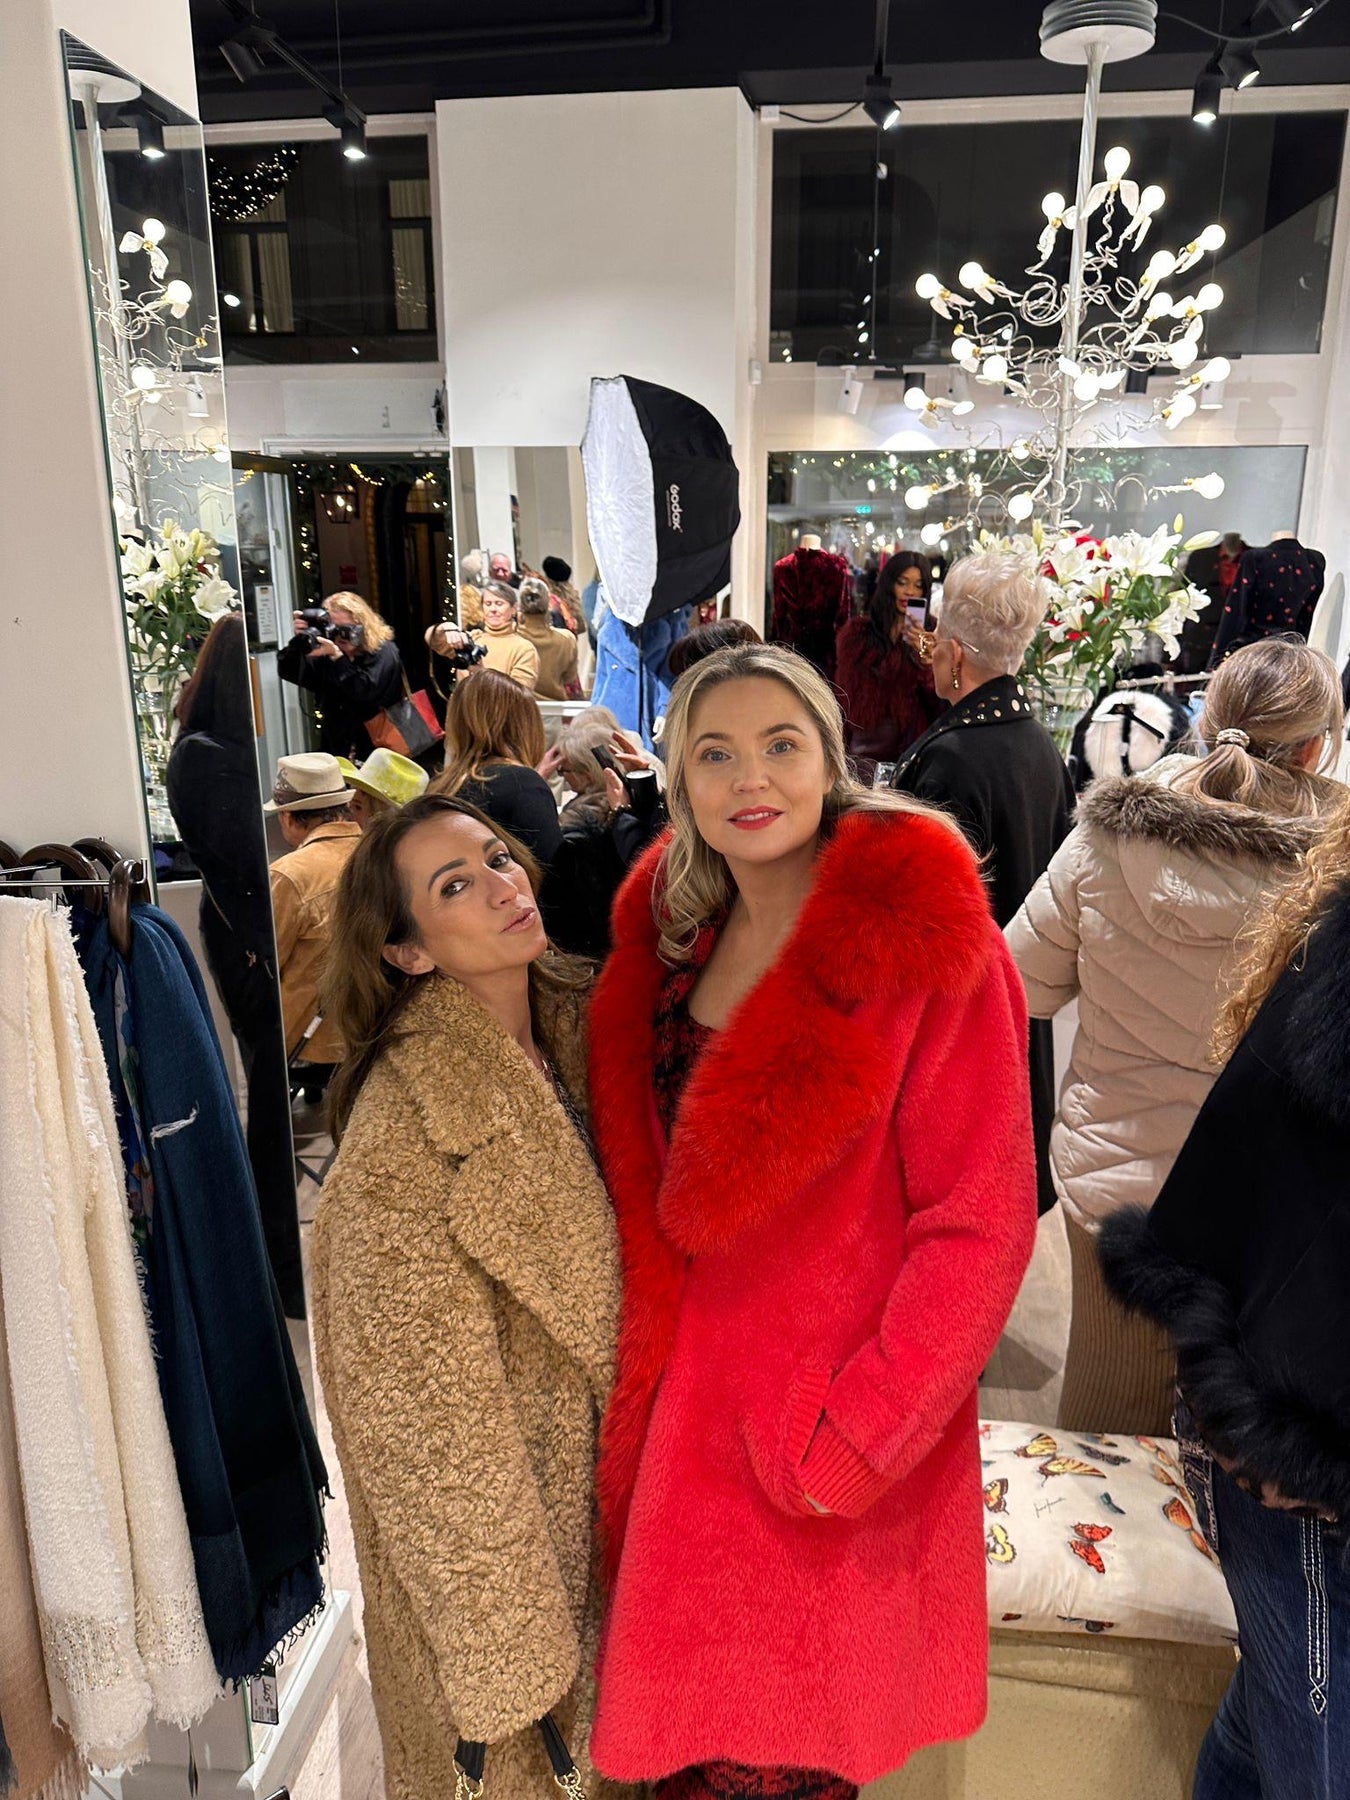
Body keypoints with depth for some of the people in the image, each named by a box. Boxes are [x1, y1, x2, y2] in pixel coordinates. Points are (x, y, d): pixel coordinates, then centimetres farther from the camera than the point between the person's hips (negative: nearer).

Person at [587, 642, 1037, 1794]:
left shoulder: (923, 941, -16)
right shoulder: (675, 933, 1)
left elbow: (979, 1225, -16)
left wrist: (854, 1440, -17)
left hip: (839, 1466, -4)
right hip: (686, 1422, 5)